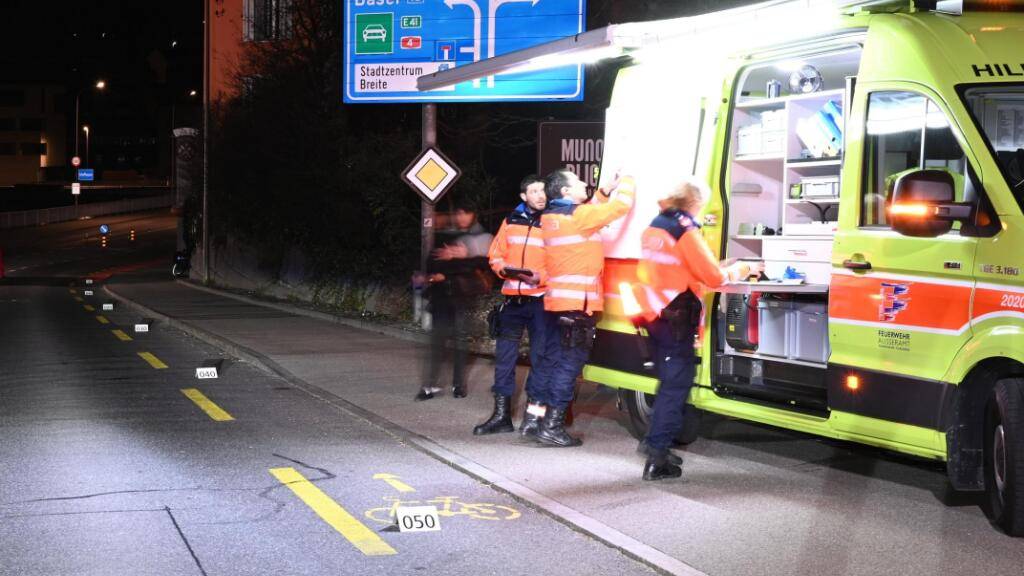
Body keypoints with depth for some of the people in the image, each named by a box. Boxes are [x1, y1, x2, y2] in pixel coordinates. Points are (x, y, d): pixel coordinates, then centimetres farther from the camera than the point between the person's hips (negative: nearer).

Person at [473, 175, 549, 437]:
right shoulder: (512, 221, 11)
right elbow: (495, 254, 15)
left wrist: (541, 277, -20)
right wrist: (504, 268, -4)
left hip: (541, 299, -4)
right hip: (513, 298, 4)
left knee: (540, 356, -1)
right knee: (504, 355, 8)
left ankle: (534, 414, 7)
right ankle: (501, 414, 17)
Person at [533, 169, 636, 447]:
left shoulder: (551, 217, 12)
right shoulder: (577, 216, -13)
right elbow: (620, 206, -10)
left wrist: (608, 190, 23)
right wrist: (626, 181, 8)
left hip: (556, 301, 9)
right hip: (578, 302, -9)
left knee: (554, 359, 13)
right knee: (570, 362, -6)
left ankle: (546, 418, 17)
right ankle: (552, 426, -7)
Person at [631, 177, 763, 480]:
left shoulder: (655, 227, 13)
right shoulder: (686, 231, -14)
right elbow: (713, 277, -13)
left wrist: (717, 267, 17)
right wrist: (742, 269, 5)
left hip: (653, 314, 9)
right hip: (676, 316, -9)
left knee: (669, 380, 21)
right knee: (677, 384, -5)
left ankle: (655, 441, 25)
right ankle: (657, 457, -9)